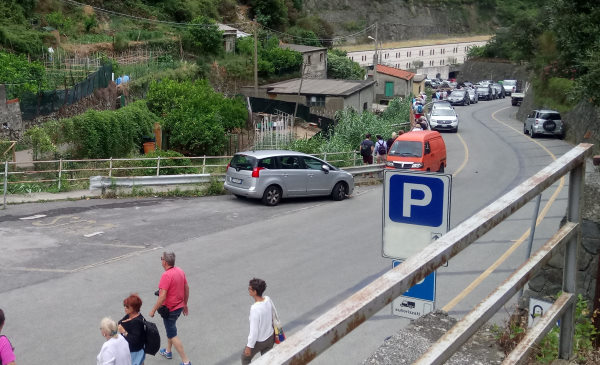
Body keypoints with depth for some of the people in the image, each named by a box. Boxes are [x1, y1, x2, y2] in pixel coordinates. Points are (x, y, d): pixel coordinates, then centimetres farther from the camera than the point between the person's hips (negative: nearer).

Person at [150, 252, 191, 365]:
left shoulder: (166, 275, -26)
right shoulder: (180, 271, 0)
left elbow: (162, 296, -27)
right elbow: (187, 289, 8)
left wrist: (153, 310, -16)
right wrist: (185, 304, 20)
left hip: (169, 309, -9)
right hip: (179, 307, 9)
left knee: (172, 335, 2)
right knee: (170, 329, 28)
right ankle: (168, 351, 45)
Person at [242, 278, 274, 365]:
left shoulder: (255, 309, -35)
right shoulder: (268, 299, -14)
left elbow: (254, 331, -27)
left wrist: (249, 347, -15)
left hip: (258, 341, -5)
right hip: (270, 338, 5)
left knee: (245, 357, 22)